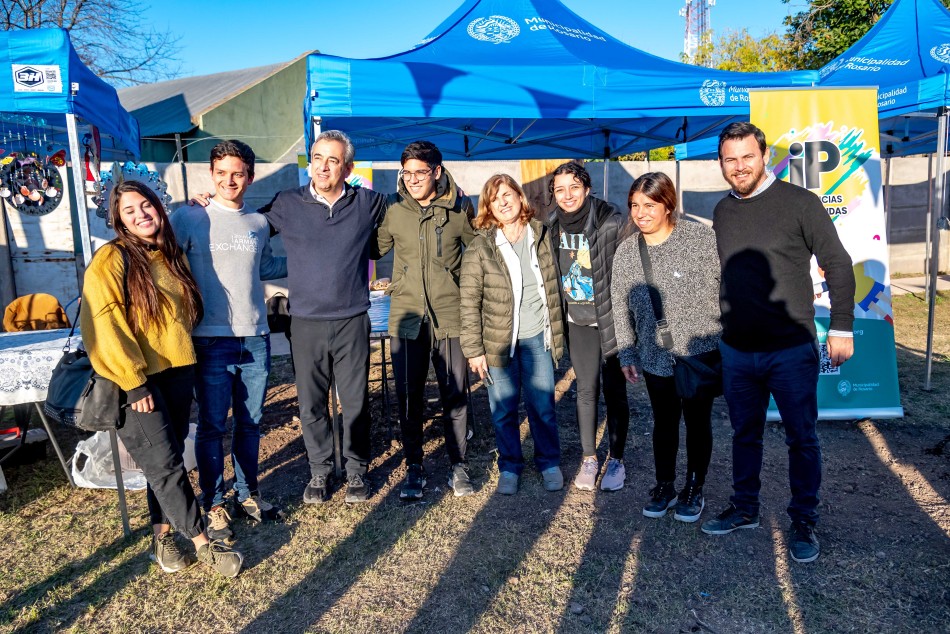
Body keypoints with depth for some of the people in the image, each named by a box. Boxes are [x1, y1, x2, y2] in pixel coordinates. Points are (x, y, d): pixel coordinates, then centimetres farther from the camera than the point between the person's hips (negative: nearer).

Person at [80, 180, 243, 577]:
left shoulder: (172, 256, 11)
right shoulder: (111, 261, -10)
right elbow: (104, 327, -15)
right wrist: (133, 383, -17)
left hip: (178, 370, 6)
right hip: (137, 381, -6)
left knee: (167, 459, 12)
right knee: (164, 464, -5)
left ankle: (163, 538, 25)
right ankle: (203, 543, 5)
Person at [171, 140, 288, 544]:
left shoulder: (259, 223, 10)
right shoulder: (189, 218, -4)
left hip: (255, 338, 4)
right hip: (211, 340, -4)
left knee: (250, 423, 14)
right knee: (212, 426, 5)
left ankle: (247, 494, 30)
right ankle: (213, 505, 20)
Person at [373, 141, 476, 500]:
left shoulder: (460, 208, -1)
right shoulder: (392, 208, 0)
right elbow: (376, 248, 14)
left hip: (450, 316, 0)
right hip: (407, 317, 1)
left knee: (455, 395, 8)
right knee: (409, 398, 8)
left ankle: (458, 464, 26)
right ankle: (414, 467, 25)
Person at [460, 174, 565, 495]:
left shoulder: (543, 236, 1)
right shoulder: (480, 247, -8)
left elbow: (555, 286, 10)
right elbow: (469, 302, -7)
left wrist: (558, 332, 10)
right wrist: (473, 349, -9)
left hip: (538, 338, 2)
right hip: (499, 341, -1)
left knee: (543, 406, 10)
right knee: (503, 410, 10)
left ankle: (549, 463, 31)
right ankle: (509, 467, 29)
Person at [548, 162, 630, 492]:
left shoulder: (611, 221, -15)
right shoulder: (555, 226, 0)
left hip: (609, 317, -4)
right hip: (577, 320, 4)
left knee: (614, 391, 7)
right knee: (585, 389, 11)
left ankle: (616, 459, 22)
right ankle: (589, 458, 24)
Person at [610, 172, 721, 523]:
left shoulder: (701, 238, -13)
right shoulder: (626, 251, 0)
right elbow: (620, 307, 6)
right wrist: (627, 354, 6)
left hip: (701, 353, -3)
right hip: (655, 358, 3)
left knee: (697, 422, 12)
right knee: (663, 422, 15)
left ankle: (694, 489, 30)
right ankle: (664, 486, 32)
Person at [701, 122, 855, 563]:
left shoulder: (799, 203, -8)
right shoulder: (722, 212, 7)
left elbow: (838, 264, -5)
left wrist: (841, 328, -9)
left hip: (790, 350, -4)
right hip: (736, 351, 5)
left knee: (802, 439, 8)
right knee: (744, 434, 16)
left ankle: (803, 522, 25)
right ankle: (744, 509, 32)